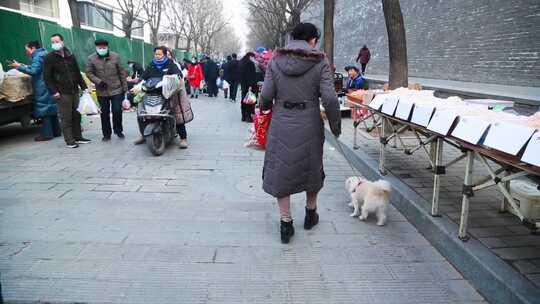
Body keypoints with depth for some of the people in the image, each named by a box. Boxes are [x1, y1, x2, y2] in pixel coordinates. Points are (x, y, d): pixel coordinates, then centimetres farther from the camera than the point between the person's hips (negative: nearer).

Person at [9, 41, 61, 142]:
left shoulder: (38, 56, -10)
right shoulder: (43, 54, 20)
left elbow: (34, 71, -19)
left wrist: (19, 67, -12)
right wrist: (25, 66, 21)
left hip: (43, 89, -10)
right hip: (50, 87, 10)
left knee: (44, 110, -7)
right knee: (52, 110, 13)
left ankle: (46, 134, -6)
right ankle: (56, 131, 18)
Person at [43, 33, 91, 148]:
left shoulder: (70, 56, 11)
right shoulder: (49, 58, -3)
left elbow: (78, 73, 17)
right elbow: (47, 77, -5)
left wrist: (84, 86, 11)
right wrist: (54, 91, -13)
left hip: (74, 91, 5)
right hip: (62, 93, -5)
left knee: (76, 116, 10)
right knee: (66, 118, -3)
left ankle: (78, 137, 21)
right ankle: (69, 140, 3)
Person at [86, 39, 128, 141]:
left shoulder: (115, 57, 1)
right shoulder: (91, 58, 1)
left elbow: (122, 73, 3)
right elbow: (89, 73, 2)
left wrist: (124, 87, 1)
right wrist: (98, 81, -15)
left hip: (116, 90, -1)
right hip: (101, 92, 1)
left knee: (117, 111, -3)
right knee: (104, 113, 7)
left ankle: (118, 130, 18)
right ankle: (106, 134, 18)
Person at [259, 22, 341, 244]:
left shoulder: (275, 61, -1)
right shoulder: (320, 63, -6)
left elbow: (266, 96, -5)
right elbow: (329, 99, -13)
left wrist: (266, 107, 17)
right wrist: (336, 126, 0)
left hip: (281, 125, 1)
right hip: (309, 125, 0)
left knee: (280, 170, 12)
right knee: (311, 168, 20)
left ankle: (286, 223, 13)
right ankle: (310, 214, 37)